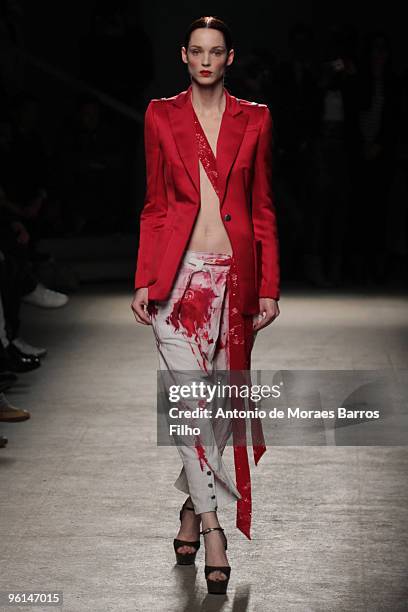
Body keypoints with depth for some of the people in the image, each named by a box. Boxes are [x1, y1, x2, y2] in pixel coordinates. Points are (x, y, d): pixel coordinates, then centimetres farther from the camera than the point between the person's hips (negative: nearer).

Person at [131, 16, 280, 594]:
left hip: (234, 275, 1)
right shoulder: (161, 116, 5)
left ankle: (192, 504, 26)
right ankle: (212, 526, -8)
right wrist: (143, 281, 0)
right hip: (180, 273, -1)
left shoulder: (254, 119, 6)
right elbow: (154, 206, 7)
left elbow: (263, 210, 7)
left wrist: (270, 286, 3)